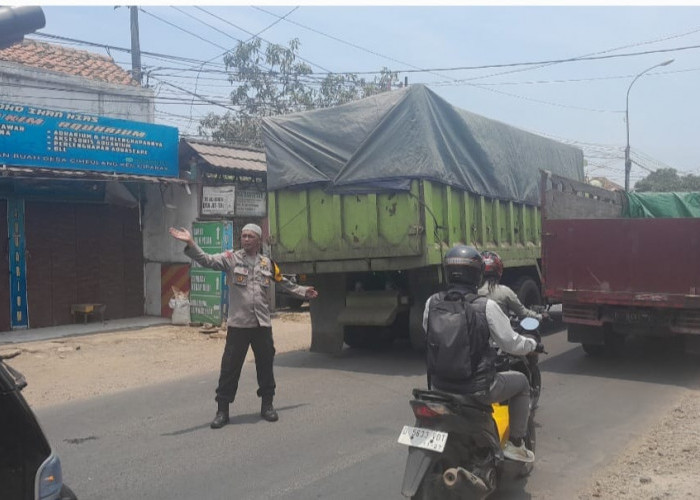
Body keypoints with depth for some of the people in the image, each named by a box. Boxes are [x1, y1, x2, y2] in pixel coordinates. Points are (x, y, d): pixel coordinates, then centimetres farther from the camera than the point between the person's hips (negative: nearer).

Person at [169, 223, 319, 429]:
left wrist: (303, 292, 25)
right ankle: (222, 410, 11)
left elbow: (284, 283, 23)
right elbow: (207, 260, -13)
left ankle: (267, 405, 26)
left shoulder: (268, 264, 10)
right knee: (229, 367, 1)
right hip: (237, 324, -3)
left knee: (265, 365, 11)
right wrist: (190, 244, -26)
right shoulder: (231, 258, 0)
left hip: (262, 324, 3)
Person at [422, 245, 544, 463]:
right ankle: (515, 444, 26)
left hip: (439, 386, 4)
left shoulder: (432, 303, -6)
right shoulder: (486, 306, -16)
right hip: (477, 390, -4)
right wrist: (533, 345, 14)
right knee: (521, 381, 22)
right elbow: (512, 344, -8)